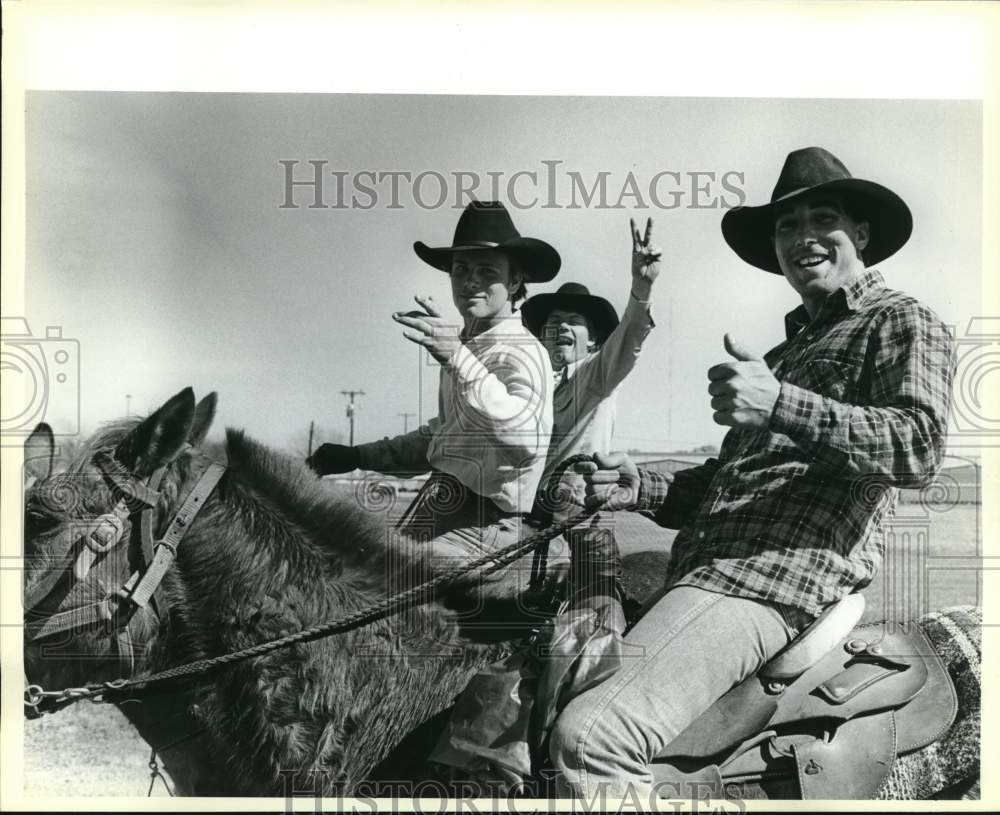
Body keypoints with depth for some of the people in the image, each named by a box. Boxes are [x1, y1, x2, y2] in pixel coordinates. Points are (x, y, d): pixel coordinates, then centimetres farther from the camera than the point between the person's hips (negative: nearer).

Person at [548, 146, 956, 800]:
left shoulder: (902, 322, 7)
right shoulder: (791, 348, 32)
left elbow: (919, 445, -13)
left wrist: (780, 404, -24)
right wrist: (641, 489, 12)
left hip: (778, 574, -9)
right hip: (705, 565, 9)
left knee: (591, 736, -29)